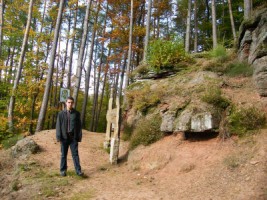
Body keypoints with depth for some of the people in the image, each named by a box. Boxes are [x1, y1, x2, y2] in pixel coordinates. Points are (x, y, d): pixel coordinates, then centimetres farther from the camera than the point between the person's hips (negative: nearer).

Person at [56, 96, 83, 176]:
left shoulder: (76, 113, 4)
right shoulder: (61, 113, 2)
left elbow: (79, 126, 6)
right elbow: (58, 126, 2)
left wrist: (79, 137, 2)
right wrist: (58, 137, -5)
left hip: (73, 137, 0)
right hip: (64, 137, 0)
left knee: (75, 154, 1)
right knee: (63, 155, 9)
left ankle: (78, 170, 4)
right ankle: (63, 170, 19)